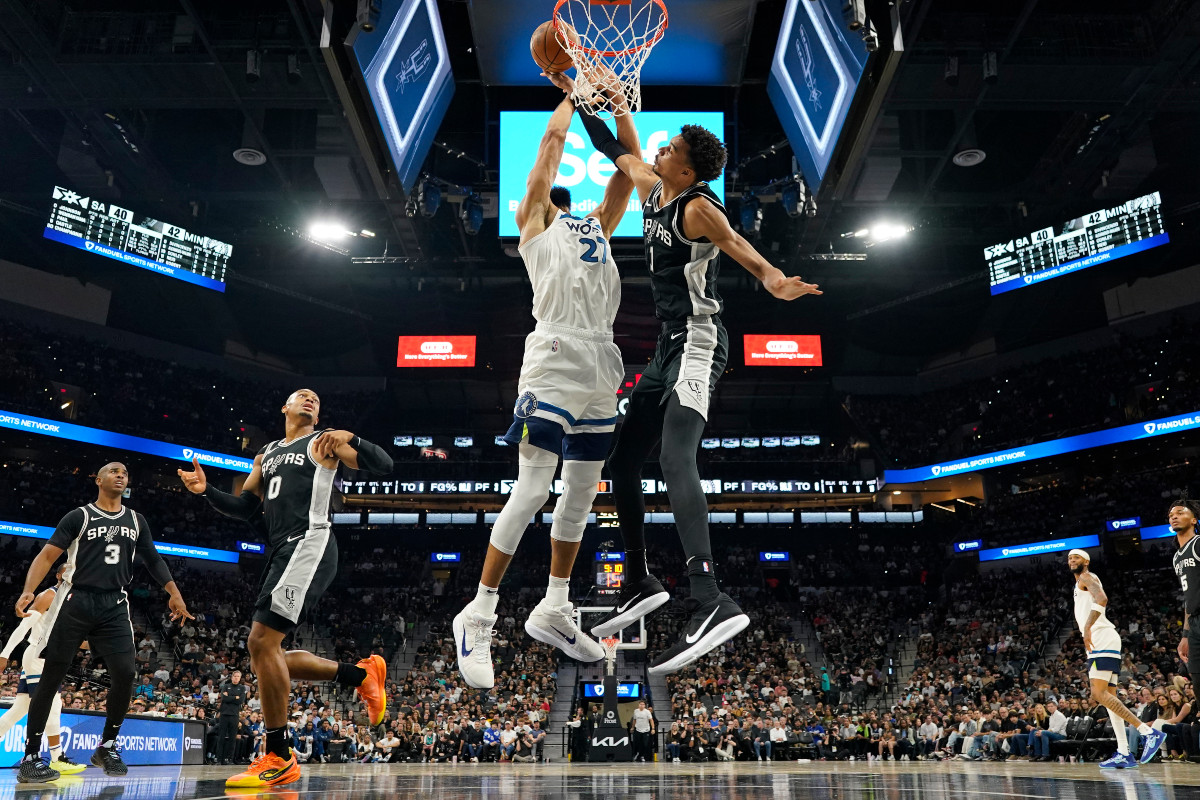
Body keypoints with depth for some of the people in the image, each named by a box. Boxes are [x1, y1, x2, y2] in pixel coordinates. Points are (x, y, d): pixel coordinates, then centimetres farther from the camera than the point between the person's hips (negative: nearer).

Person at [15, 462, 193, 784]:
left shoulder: (136, 521, 14)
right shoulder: (79, 516, 2)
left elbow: (153, 560, 18)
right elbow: (47, 554, -6)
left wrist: (174, 593, 6)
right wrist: (28, 590, -22)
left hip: (114, 606, 4)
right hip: (75, 601, -3)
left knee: (125, 675, -7)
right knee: (52, 676, -2)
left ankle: (107, 747, 11)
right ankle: (30, 757, 8)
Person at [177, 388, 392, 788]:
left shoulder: (324, 442, 7)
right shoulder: (267, 454, 27)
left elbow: (383, 465, -3)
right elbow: (244, 508, 26)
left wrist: (351, 439, -21)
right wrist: (207, 491, 9)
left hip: (308, 545, -9)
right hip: (281, 553, 9)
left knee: (262, 641, -18)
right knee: (264, 656, 6)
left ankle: (278, 759, -10)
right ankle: (361, 674, 18)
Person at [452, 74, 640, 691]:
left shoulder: (599, 226, 27)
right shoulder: (536, 227, 12)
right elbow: (553, 142, 13)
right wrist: (573, 94, 26)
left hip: (601, 374, 7)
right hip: (554, 367, -7)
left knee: (581, 493, 10)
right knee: (532, 490, -10)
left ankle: (553, 609, 21)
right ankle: (479, 614, -1)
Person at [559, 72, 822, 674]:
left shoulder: (698, 209, -12)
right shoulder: (651, 191, 14)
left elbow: (736, 245, -33)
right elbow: (618, 150, 30)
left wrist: (770, 278, -53)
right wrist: (578, 96, 31)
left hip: (697, 346, -10)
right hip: (669, 348, 10)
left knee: (675, 461, -28)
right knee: (620, 461, 12)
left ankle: (711, 605, -37)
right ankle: (639, 585, 23)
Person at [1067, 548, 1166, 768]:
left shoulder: (1087, 577, -2)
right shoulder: (1081, 586, 27)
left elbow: (1102, 599, -22)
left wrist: (1087, 628, -29)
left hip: (1102, 640, -10)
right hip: (1099, 643, 10)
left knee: (1099, 694, -17)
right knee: (1109, 696, 5)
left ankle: (1150, 733, -19)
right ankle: (1124, 754, 2)